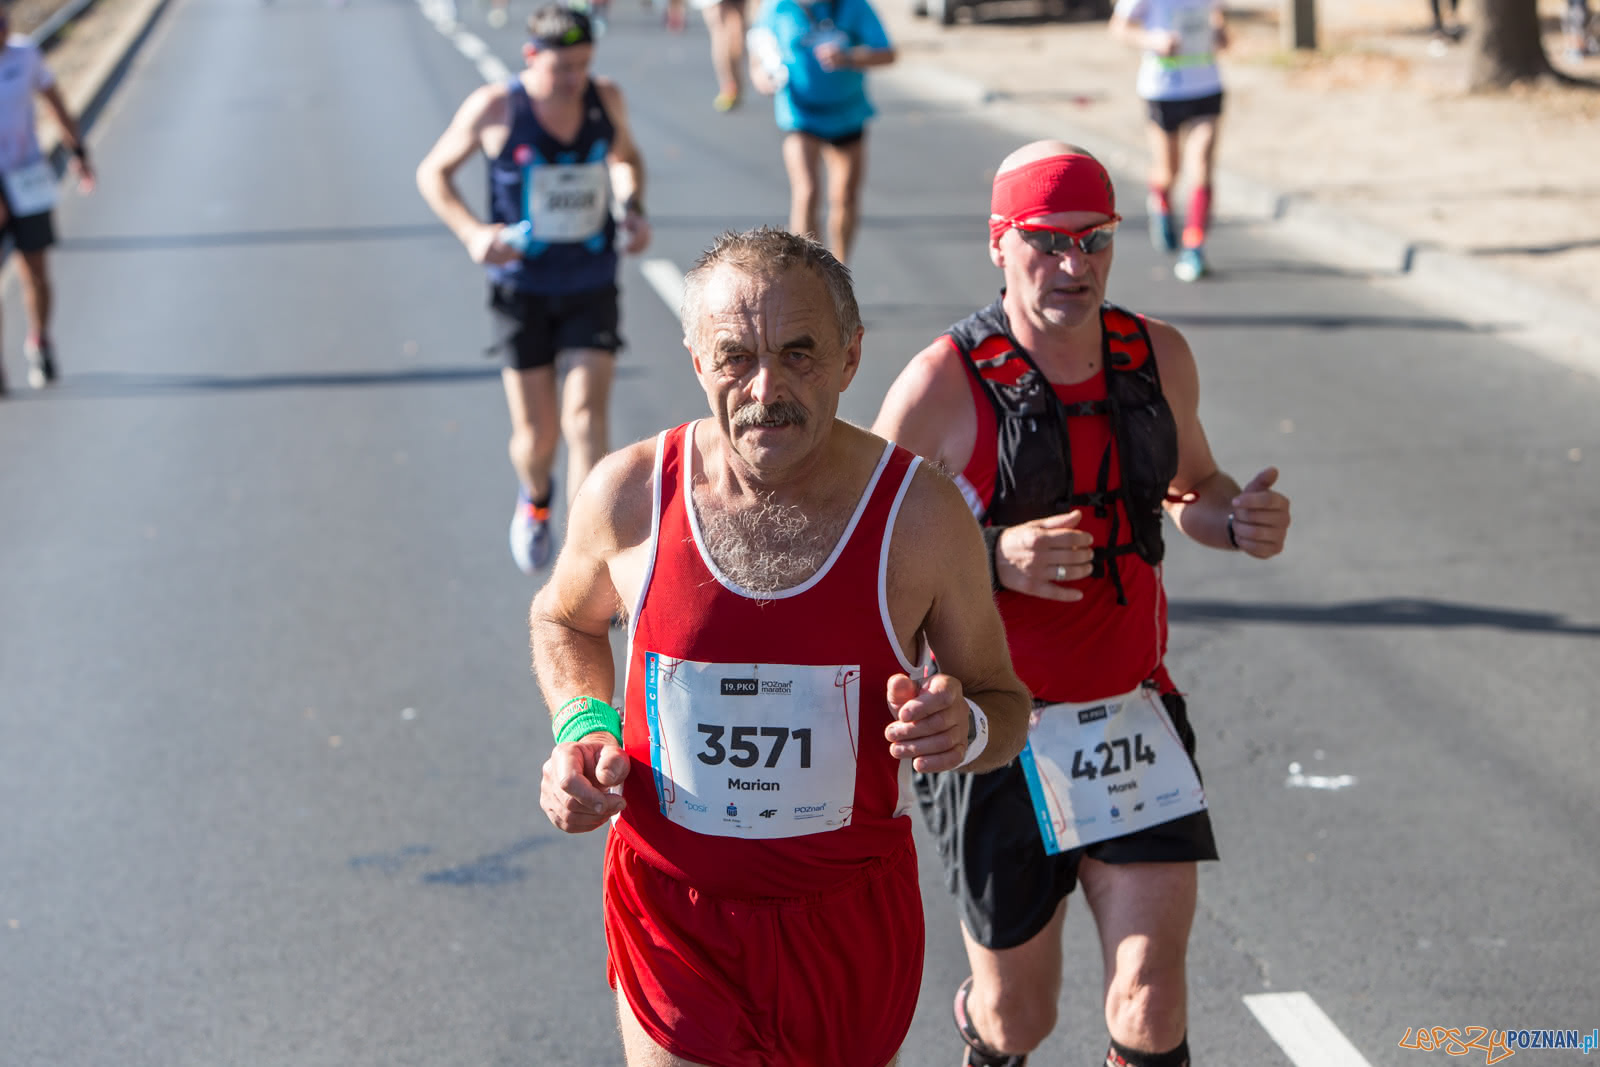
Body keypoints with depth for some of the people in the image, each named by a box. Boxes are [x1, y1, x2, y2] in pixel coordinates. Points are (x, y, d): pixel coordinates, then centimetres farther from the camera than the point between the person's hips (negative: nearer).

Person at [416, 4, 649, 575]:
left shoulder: (606, 99, -3)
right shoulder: (494, 109, -12)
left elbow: (626, 157, 20)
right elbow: (433, 171, 1)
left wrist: (633, 208, 0)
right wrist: (472, 232, -15)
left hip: (593, 287, 1)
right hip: (523, 288, -1)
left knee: (585, 412, -16)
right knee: (536, 436, 4)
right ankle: (535, 500, 40)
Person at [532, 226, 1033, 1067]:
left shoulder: (920, 513, -14)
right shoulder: (630, 492, -10)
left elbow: (1005, 703, -1)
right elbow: (564, 620, 13)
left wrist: (966, 730, -24)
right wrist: (582, 728, -6)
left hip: (850, 925, 0)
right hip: (673, 917, 0)